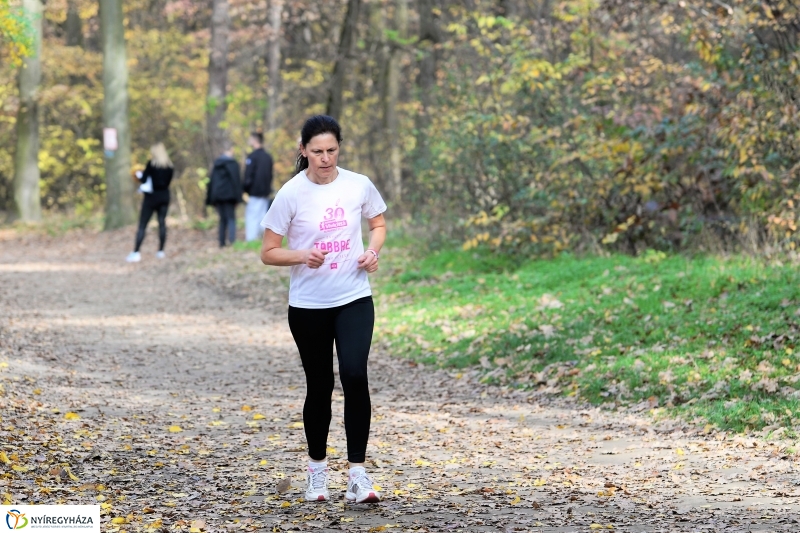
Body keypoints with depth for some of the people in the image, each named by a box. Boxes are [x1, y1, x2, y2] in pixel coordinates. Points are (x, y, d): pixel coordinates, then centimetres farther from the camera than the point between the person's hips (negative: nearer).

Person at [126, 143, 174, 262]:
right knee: (162, 223, 10)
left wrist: (139, 175, 11)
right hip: (164, 196, 4)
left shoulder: (151, 164, -10)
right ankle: (161, 251, 9)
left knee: (142, 225, -4)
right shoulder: (169, 166, 4)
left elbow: (143, 179, -8)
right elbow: (168, 181, 10)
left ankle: (136, 253, -12)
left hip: (151, 196, -4)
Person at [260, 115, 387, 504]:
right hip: (308, 306, 0)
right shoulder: (291, 194, -8)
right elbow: (268, 253, -4)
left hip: (354, 300, 1)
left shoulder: (359, 186, -2)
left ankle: (357, 472, -13)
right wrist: (303, 256, -23)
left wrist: (373, 250, -5)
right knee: (319, 386, 8)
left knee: (354, 375, -18)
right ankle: (317, 469, 28)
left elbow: (378, 224, 16)